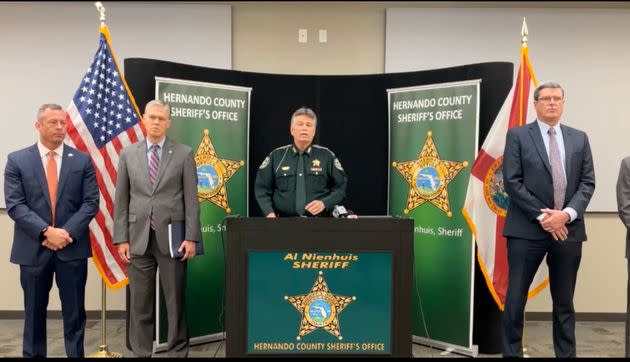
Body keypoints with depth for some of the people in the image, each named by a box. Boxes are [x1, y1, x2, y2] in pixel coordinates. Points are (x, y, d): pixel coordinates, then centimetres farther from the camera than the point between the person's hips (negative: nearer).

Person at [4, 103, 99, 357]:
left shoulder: (82, 160, 4)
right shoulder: (17, 160, 2)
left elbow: (91, 202, -2)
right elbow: (15, 205, -5)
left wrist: (68, 232, -13)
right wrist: (46, 231, -16)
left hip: (72, 247, 0)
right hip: (33, 248, 0)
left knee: (74, 311, 7)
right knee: (34, 312, 12)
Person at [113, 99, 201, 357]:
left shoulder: (184, 154, 2)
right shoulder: (128, 154, 8)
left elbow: (191, 198, -1)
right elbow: (121, 200, 6)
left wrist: (191, 237, -7)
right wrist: (121, 238, 0)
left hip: (171, 237, -2)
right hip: (138, 237, 2)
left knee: (175, 300, 5)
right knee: (140, 302, 8)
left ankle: (178, 351, 18)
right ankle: (141, 352, 20)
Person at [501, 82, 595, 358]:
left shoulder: (579, 138, 13)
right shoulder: (517, 136, 2)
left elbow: (588, 182, 6)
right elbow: (512, 182, -6)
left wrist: (567, 214, -10)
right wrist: (541, 216, -12)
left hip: (568, 230, 3)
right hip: (527, 229, -3)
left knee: (564, 303, 12)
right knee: (515, 299, 0)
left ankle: (566, 354, 23)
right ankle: (511, 353, 12)